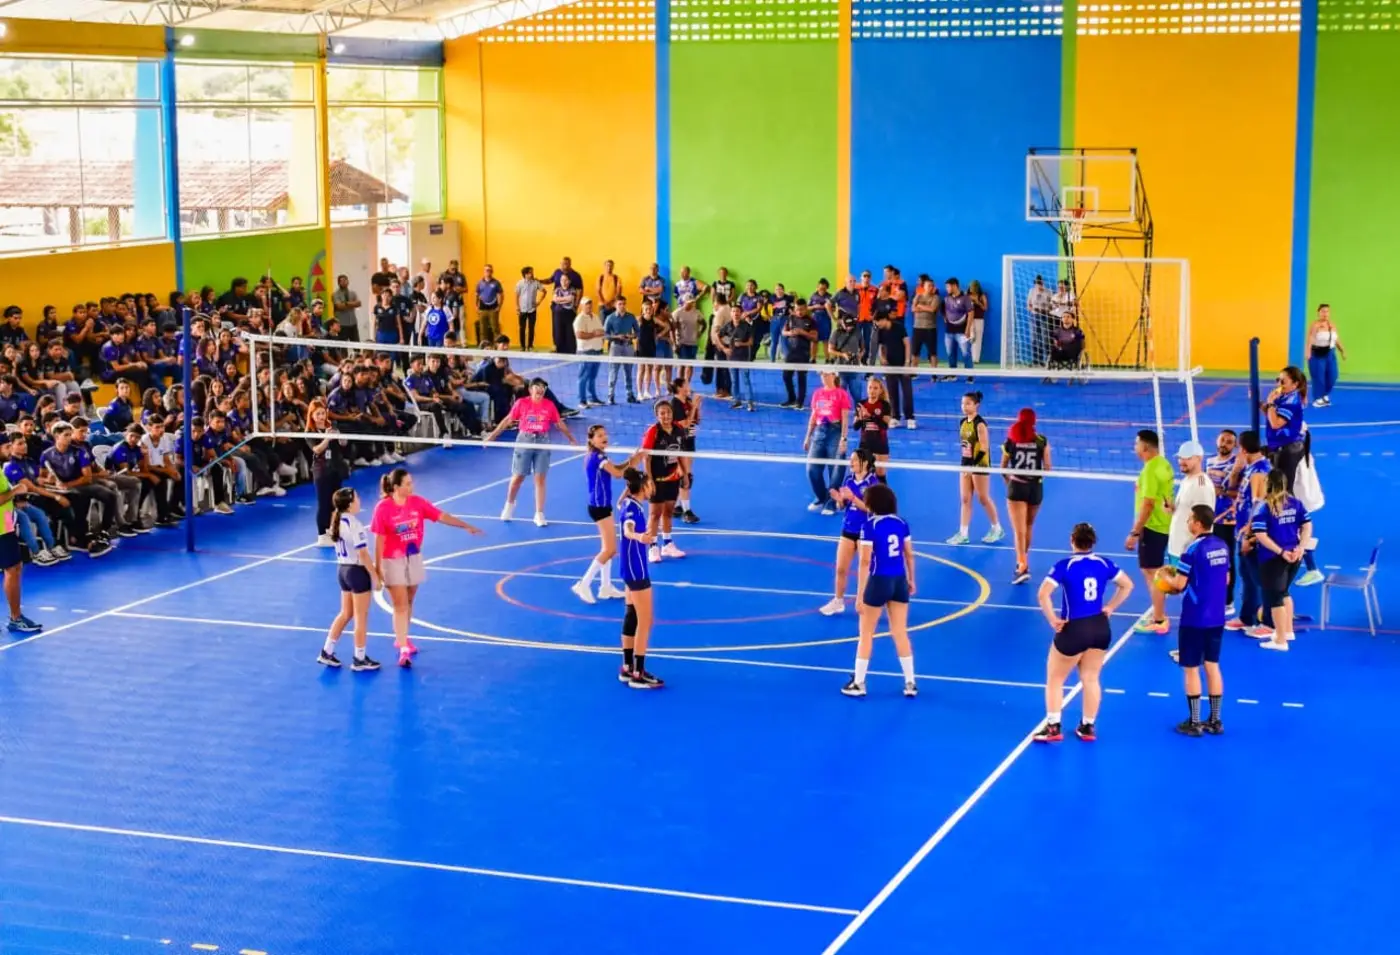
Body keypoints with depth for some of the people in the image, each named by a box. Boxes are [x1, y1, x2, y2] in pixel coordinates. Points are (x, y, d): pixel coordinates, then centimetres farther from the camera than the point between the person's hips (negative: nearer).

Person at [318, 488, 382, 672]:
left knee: (346, 613, 20)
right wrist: (375, 577, -14)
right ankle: (360, 660, 14)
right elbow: (363, 555, -21)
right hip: (357, 571, -8)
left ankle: (327, 652, 23)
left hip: (342, 568, 8)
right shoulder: (354, 525, -22)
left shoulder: (337, 521, 3)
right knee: (361, 617, 5)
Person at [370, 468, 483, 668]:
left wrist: (467, 526, -8)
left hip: (414, 559, 5)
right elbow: (379, 539, -13)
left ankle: (402, 638, 35)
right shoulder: (383, 508, -17)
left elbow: (442, 516, -3)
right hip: (393, 561, -5)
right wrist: (377, 567, -11)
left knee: (409, 603, 16)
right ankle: (403, 649, -8)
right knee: (400, 606, -7)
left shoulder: (417, 502, -5)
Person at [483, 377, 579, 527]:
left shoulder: (549, 405, 0)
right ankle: (509, 504, 32)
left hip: (542, 441, 1)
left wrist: (571, 439, 16)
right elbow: (508, 420, 1)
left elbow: (560, 423, 11)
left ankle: (539, 514, 6)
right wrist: (492, 435, 1)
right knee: (518, 477, 5)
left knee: (540, 479, 0)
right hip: (524, 440, -1)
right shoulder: (521, 403, -5)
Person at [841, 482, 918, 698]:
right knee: (900, 633, 11)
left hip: (879, 582, -5)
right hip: (899, 581, 5)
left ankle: (858, 683, 15)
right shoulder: (901, 523, 2)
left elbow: (865, 561, -16)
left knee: (866, 633, 8)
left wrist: (860, 594, -13)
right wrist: (911, 580, 23)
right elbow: (909, 555, 10)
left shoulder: (870, 526, -14)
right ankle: (910, 683, 14)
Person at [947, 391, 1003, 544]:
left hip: (979, 465, -7)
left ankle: (997, 528, 21)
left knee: (983, 498, 4)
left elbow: (984, 448, -19)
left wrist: (973, 465, -22)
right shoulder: (963, 422, 7)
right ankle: (963, 533, 7)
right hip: (966, 464, 8)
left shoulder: (979, 424, -16)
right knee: (965, 499, 5)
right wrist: (965, 464, 12)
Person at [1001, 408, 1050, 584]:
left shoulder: (1011, 440, -4)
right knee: (1028, 527, 21)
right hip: (1035, 487, 2)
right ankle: (1023, 560, 36)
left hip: (1016, 486, -2)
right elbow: (1047, 468, -4)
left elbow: (1003, 467, 3)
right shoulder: (1042, 441, -5)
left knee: (1019, 530, -6)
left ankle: (1022, 565, -21)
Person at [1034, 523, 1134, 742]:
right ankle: (1088, 727, 22)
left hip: (1073, 629, -5)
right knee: (1090, 679, 16)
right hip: (1100, 628, 5)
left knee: (1055, 679, 11)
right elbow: (1127, 585, 11)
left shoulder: (1065, 565, -14)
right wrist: (1110, 607, 11)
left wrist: (1053, 620, -12)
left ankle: (1053, 728, 11)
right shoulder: (1104, 563, 0)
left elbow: (1043, 594, -22)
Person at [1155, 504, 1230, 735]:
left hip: (1194, 619, -7)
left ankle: (1194, 723, 9)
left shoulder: (1193, 549, -18)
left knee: (1191, 669, 4)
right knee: (1212, 666, 14)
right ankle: (1214, 721, 19)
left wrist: (1166, 576, 3)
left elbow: (1179, 584, -17)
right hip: (1216, 618, 7)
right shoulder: (1222, 546, 4)